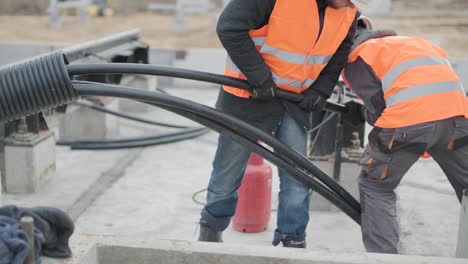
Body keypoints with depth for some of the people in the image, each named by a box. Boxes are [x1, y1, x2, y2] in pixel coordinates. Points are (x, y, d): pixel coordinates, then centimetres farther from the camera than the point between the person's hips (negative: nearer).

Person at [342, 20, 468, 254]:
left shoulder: (356, 57, 17)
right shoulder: (413, 42, 37)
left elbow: (377, 102, 1)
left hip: (407, 116, -5)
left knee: (374, 186, 15)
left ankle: (383, 254, 7)